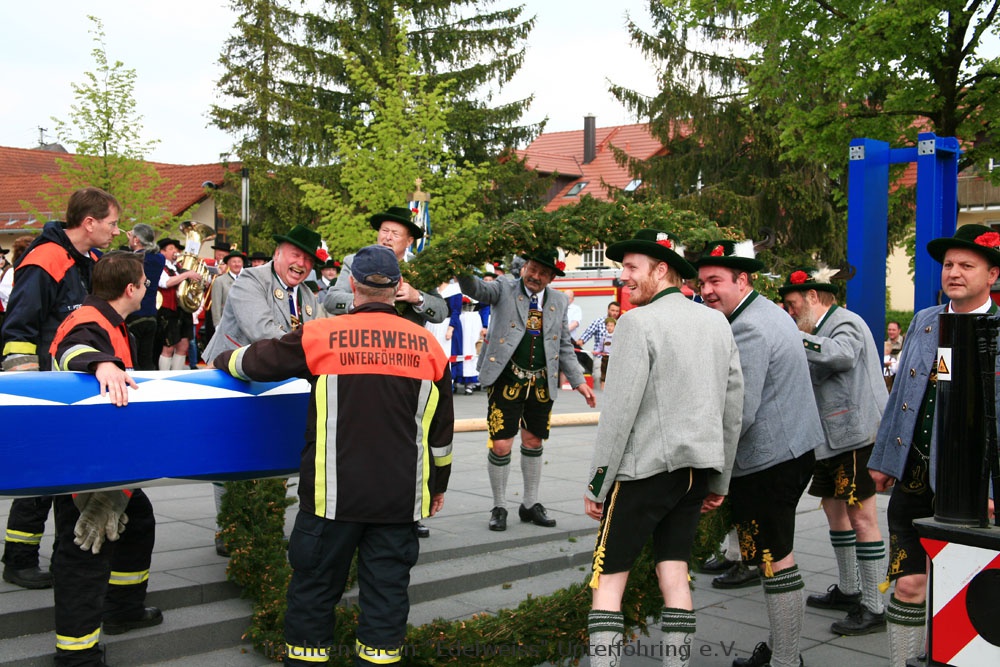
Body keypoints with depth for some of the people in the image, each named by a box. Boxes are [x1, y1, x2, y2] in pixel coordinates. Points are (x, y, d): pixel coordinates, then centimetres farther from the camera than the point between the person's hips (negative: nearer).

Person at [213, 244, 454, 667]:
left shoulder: (322, 336, -7)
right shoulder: (427, 344, 3)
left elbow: (254, 362, 7)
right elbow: (441, 430, 10)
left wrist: (223, 360, 30)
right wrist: (438, 485, 23)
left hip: (333, 495, -2)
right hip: (401, 498, 2)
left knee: (315, 584, 12)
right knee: (387, 587, 10)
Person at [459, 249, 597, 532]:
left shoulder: (558, 301, 10)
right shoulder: (504, 289, -1)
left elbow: (564, 346, 14)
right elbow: (474, 288, -18)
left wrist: (578, 381, 9)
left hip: (541, 383, 4)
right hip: (507, 380, -4)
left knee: (533, 442, 14)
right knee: (501, 445, -5)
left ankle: (530, 505, 29)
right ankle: (499, 507, 14)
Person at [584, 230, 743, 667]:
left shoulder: (639, 322, -10)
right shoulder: (717, 323, 10)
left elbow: (620, 410, -14)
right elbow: (733, 409, 12)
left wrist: (596, 484, -8)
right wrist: (720, 480, 20)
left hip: (645, 467, -7)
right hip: (697, 467, 7)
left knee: (608, 579, 0)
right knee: (674, 574, 12)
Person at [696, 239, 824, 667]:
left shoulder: (747, 330, -19)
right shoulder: (771, 312, 14)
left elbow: (741, 413, -25)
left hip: (766, 460, -11)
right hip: (794, 450, 11)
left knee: (775, 561, -2)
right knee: (778, 556, 19)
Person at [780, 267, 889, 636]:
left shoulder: (846, 323, -10)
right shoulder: (822, 329, 18)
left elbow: (843, 355, -32)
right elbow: (815, 375, 19)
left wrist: (794, 337, -33)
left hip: (855, 434, -11)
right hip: (833, 437, 11)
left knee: (861, 516, -9)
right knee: (834, 507, 18)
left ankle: (874, 608, -4)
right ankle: (848, 590, 31)